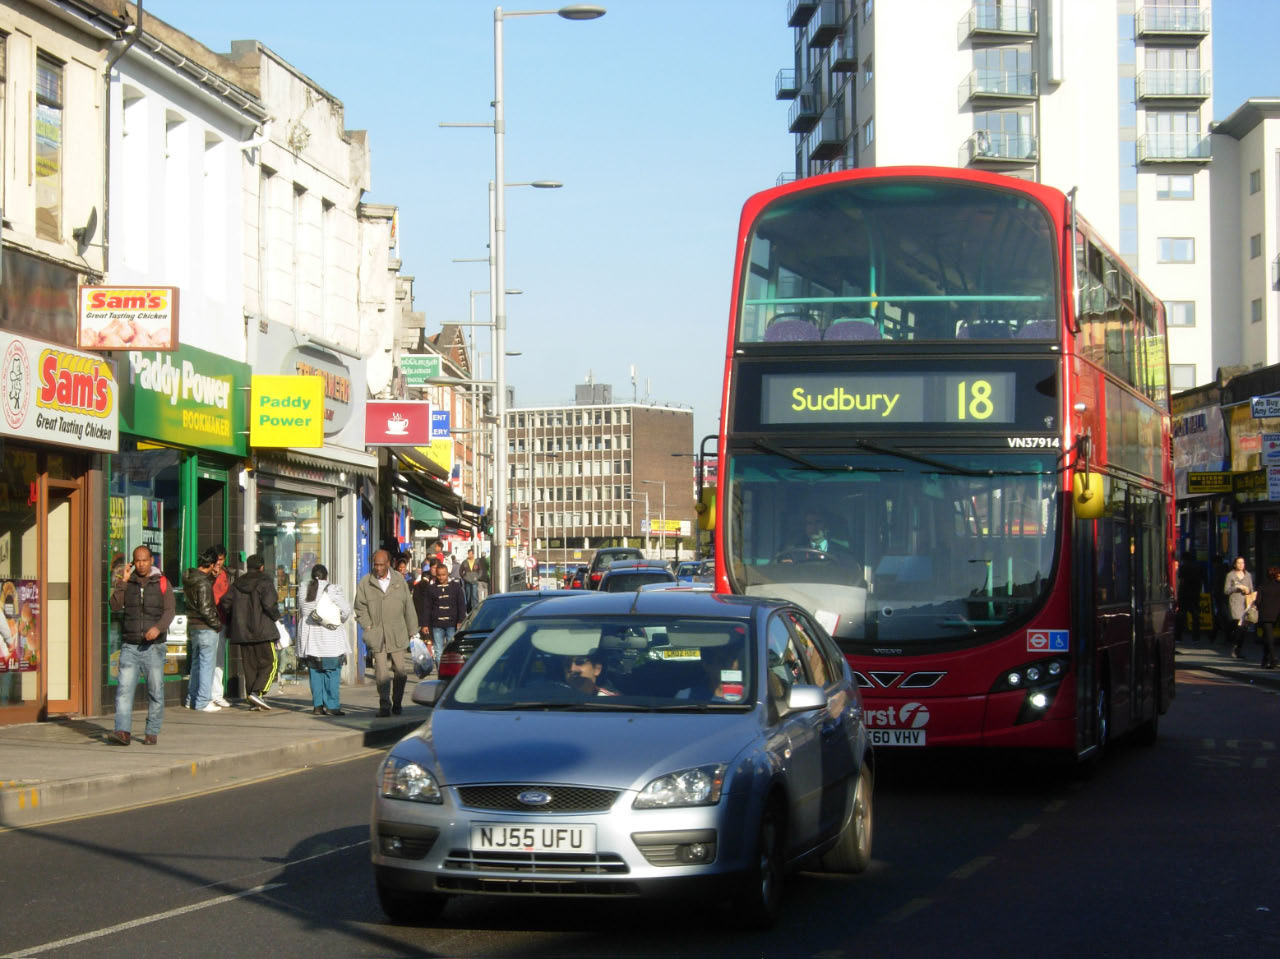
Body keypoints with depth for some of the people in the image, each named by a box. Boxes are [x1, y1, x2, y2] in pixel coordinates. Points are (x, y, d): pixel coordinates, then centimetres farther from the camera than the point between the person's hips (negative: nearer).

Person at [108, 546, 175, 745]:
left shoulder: (162, 583, 4)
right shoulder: (126, 581, 9)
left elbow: (169, 611, -5)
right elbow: (115, 605, -3)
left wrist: (158, 628, -22)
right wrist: (122, 582, -10)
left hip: (153, 646, -1)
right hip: (129, 646, 1)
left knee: (155, 690, 2)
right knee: (124, 689, -11)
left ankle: (152, 732, 11)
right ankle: (122, 731, -16)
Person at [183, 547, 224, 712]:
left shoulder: (189, 579, 7)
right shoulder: (204, 583, -19)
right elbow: (205, 609, -22)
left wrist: (212, 577, 8)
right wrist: (217, 624, -9)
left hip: (193, 626, 8)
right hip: (206, 629, -8)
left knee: (196, 664, 17)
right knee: (206, 665, -3)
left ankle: (192, 699, 23)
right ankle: (203, 702, -3)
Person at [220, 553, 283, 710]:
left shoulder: (237, 584, 11)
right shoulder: (265, 582, -6)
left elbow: (226, 603, 6)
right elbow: (269, 603, -18)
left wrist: (232, 622, 18)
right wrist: (276, 617, 0)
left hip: (241, 631, 6)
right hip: (262, 630, -5)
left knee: (249, 665, 9)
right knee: (270, 662, 1)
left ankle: (253, 702, 6)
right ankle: (257, 692, -17)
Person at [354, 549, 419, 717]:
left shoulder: (399, 581, 7)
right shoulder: (365, 583, 2)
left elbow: (409, 607, 11)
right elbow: (360, 608, 6)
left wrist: (412, 631, 10)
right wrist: (368, 627, -4)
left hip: (397, 635, 1)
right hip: (377, 636, -1)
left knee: (401, 670, 2)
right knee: (381, 673, -7)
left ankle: (397, 702, 17)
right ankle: (384, 705, -2)